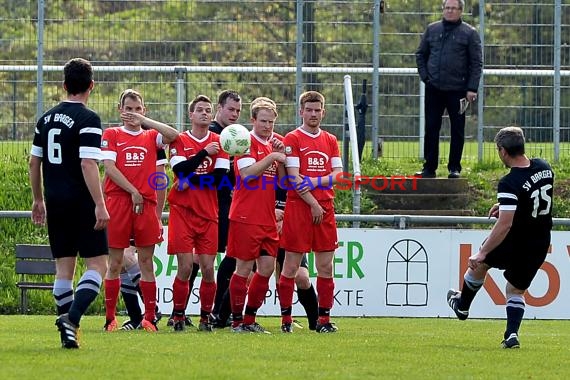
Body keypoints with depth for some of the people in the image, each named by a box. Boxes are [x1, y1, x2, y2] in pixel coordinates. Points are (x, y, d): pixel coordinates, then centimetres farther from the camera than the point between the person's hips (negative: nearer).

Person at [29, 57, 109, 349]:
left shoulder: (47, 119, 10)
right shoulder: (88, 120, -11)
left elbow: (34, 162, 15)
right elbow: (88, 164, -20)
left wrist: (38, 200, 25)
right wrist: (100, 205, -20)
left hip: (55, 204, 6)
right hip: (81, 203, -6)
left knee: (64, 268, 11)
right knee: (97, 264, -2)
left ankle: (68, 333, 10)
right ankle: (71, 318, -21)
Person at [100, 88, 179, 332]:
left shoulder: (151, 136, 13)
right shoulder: (111, 135, 7)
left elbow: (173, 135, -7)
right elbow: (109, 168, -4)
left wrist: (144, 120, -7)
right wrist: (133, 192, -9)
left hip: (146, 204, 2)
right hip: (118, 202, -2)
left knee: (146, 262, 3)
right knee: (115, 263, 0)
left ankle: (150, 318, 6)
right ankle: (110, 318, 5)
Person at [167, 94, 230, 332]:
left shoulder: (219, 143, 8)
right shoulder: (180, 141, 5)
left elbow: (220, 177, -3)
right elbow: (181, 169, -11)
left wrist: (191, 181, -8)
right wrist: (204, 153, -13)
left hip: (209, 214, 2)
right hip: (182, 212, -2)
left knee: (208, 268, -2)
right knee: (185, 267, -8)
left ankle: (205, 317, 9)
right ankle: (178, 317, 3)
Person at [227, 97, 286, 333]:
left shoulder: (276, 143, 14)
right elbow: (247, 174, -18)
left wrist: (281, 157, -3)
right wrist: (271, 157, -18)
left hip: (267, 218, 7)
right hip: (246, 216, -7)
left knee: (267, 267, 5)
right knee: (244, 268, -4)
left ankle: (250, 319, 15)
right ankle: (237, 321, 2)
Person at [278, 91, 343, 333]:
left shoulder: (330, 141, 15)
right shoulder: (292, 139, -1)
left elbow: (338, 174, 7)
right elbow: (294, 178, -8)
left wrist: (316, 181, -10)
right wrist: (313, 204, -12)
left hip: (325, 207, 5)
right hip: (298, 207, -5)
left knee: (326, 266, 3)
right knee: (291, 265, -3)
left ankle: (324, 318, 8)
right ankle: (286, 318, 1)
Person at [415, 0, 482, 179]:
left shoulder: (469, 33, 0)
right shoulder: (432, 29, 10)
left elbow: (476, 63, -2)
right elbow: (421, 54, 17)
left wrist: (472, 88, -9)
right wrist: (425, 76, 3)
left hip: (458, 90, -3)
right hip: (434, 89, 3)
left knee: (457, 130, 2)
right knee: (431, 129, 4)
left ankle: (455, 168, 9)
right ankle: (429, 168, 10)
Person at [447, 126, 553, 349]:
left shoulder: (509, 184, -27)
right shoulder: (544, 168, -4)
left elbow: (505, 224, -32)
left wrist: (482, 253, -27)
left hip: (516, 244, -5)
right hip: (541, 245, 5)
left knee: (479, 263, 25)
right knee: (516, 290, 21)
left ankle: (462, 306, 45)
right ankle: (512, 334, 4)